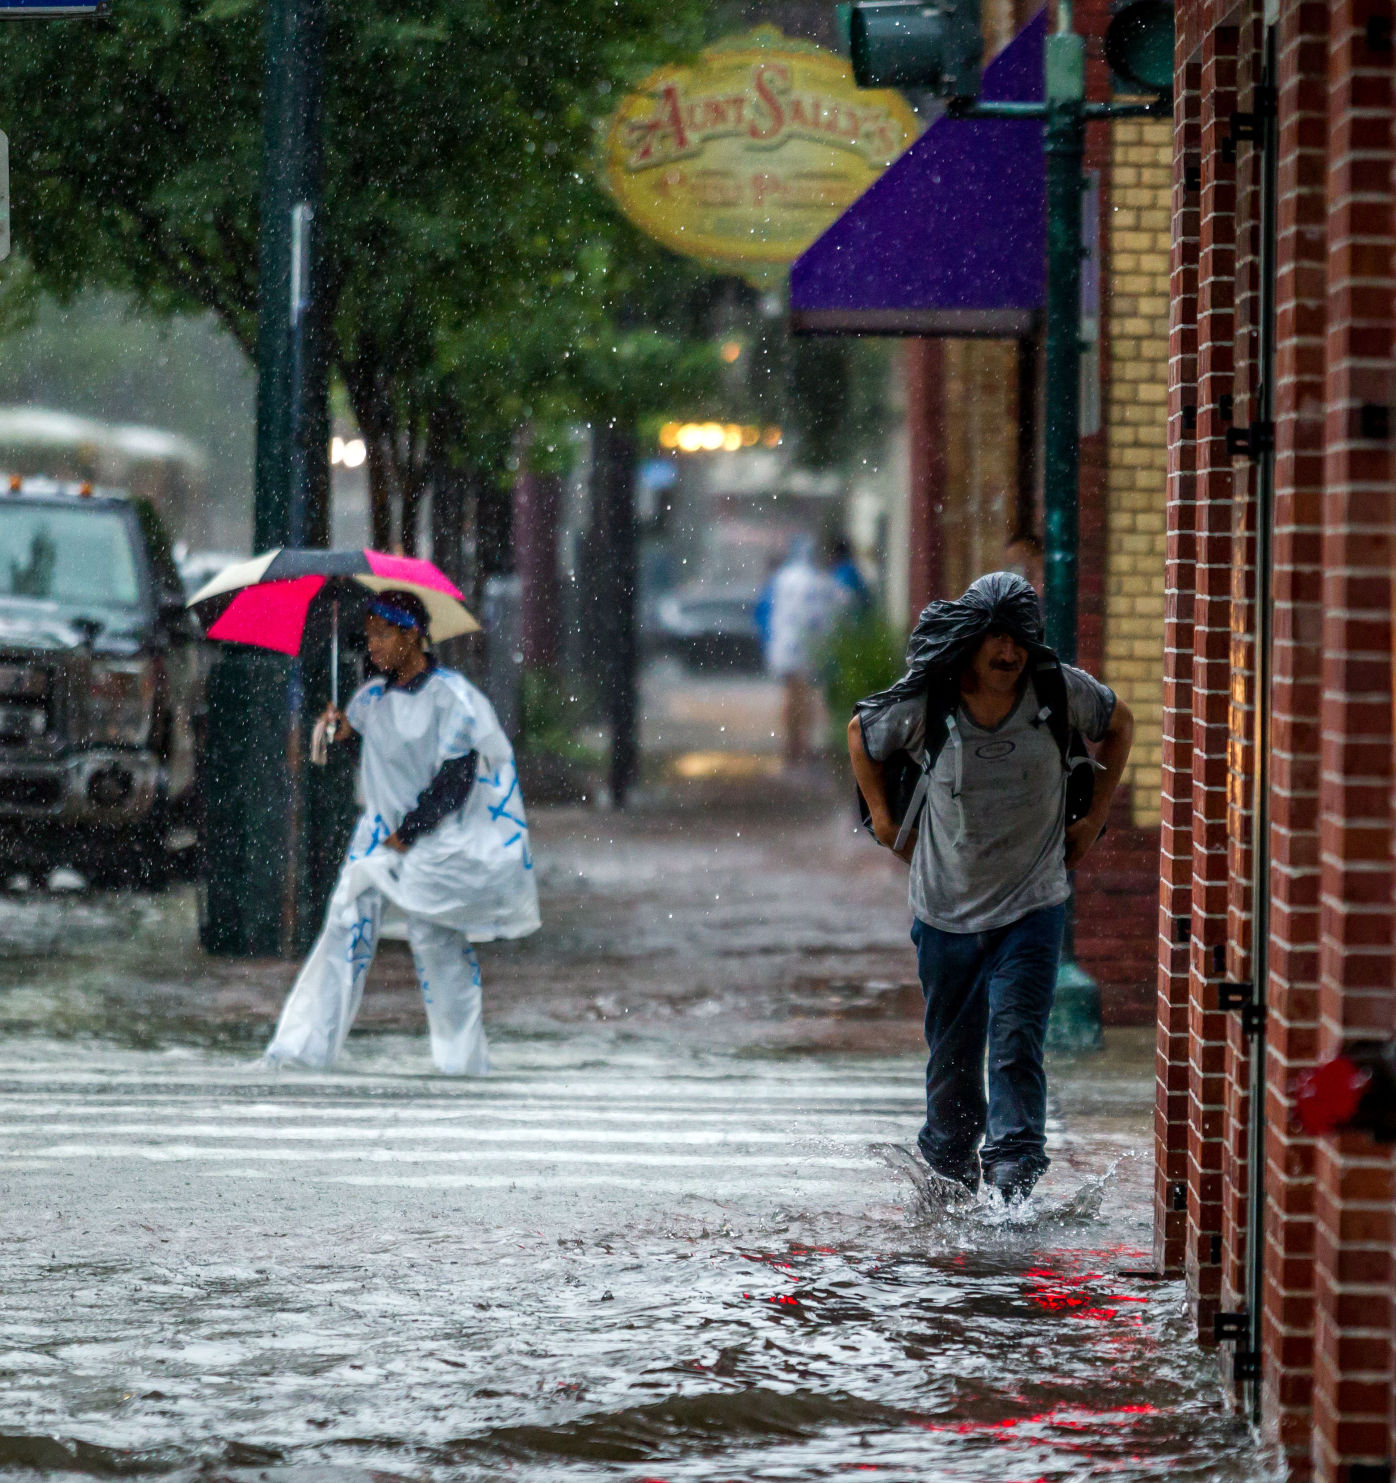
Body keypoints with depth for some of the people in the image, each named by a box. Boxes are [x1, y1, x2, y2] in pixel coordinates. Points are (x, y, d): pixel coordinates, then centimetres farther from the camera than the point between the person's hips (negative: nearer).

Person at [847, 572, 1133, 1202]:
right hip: (946, 907, 1)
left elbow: (1118, 725, 11)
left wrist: (1093, 819, 8)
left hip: (1032, 906, -1)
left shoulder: (1059, 691, -10)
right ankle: (950, 1167, 33)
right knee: (952, 1052, 13)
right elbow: (861, 732, 10)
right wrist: (882, 817, 8)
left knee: (1016, 1043, -16)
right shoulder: (926, 704, -11)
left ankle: (1015, 1172, -18)